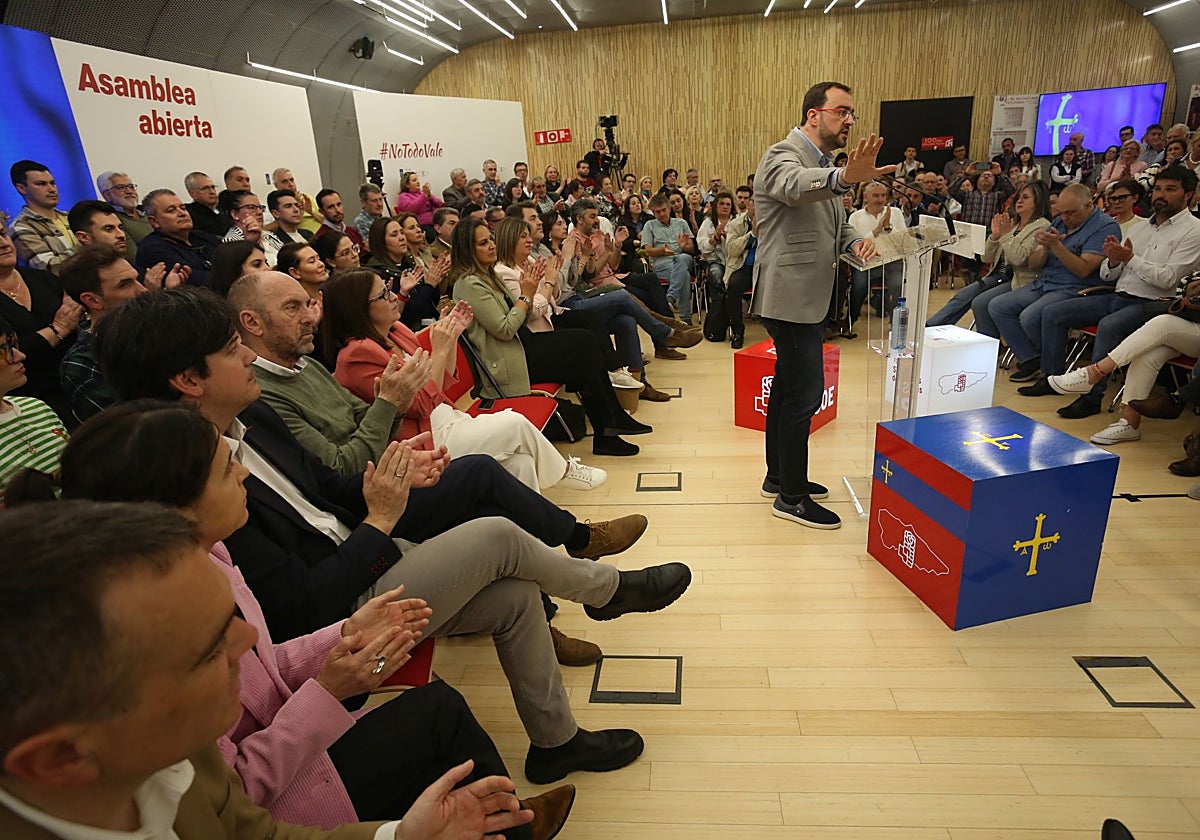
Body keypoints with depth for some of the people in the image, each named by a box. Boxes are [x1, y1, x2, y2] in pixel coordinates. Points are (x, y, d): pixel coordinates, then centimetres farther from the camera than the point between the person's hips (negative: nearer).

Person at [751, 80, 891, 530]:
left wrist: (855, 240, 1)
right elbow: (793, 185, -37)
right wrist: (845, 177, -57)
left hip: (808, 297, 10)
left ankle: (779, 476, 30)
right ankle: (792, 497, 6)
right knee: (805, 393, -7)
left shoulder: (822, 164, 19)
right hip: (790, 296, -10)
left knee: (788, 387, 16)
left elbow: (832, 223, 24)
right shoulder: (784, 155, -12)